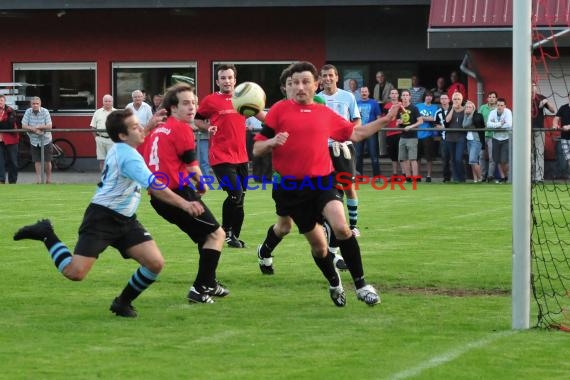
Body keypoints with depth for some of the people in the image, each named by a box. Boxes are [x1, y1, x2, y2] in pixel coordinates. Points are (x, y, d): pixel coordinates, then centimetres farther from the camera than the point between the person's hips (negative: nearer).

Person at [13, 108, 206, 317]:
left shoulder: (121, 149, 9)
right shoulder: (128, 156, -19)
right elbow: (155, 188, -27)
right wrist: (184, 204, -29)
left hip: (125, 221, 9)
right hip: (102, 218, -9)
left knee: (156, 263, -8)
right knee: (75, 273, -15)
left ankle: (123, 303, 12)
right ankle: (46, 235, 10)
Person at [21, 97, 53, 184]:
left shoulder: (45, 112, -12)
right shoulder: (28, 112, -5)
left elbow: (49, 126, -15)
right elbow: (24, 126, -10)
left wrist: (38, 127, -23)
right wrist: (35, 129, -21)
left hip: (46, 140, -2)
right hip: (34, 141, 2)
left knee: (47, 161, 4)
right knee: (37, 161, 3)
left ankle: (48, 179, 18)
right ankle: (38, 179, 8)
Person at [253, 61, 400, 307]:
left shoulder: (325, 114, 8)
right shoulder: (280, 110, 0)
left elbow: (355, 133, 20)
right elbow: (257, 149, 0)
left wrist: (384, 121, 12)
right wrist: (272, 142, -21)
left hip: (323, 181, 1)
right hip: (292, 187, -1)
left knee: (341, 227, -23)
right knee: (317, 244, 8)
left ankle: (361, 285, -13)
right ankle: (334, 284, 35)